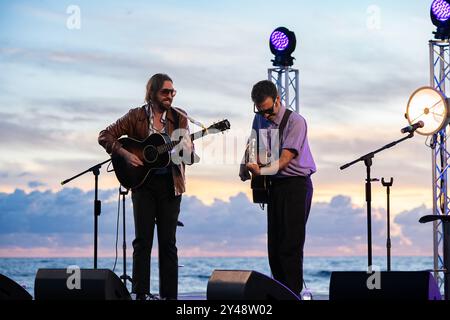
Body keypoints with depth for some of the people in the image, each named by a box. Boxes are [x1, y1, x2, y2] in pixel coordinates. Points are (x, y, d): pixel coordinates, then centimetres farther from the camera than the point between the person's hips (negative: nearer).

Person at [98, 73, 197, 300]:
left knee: (168, 242, 3)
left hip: (170, 184, 1)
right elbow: (105, 136, -1)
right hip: (143, 182, -1)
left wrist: (188, 152, -21)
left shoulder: (179, 117, 4)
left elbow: (189, 153, 3)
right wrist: (125, 154, -14)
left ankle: (169, 294, 8)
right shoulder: (136, 116, -1)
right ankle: (141, 293, 3)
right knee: (143, 240, -1)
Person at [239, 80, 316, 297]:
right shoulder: (259, 120, 9)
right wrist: (246, 167, -2)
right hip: (275, 185, 6)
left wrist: (262, 171, -31)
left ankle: (294, 294, -9)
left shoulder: (295, 121, -12)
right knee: (274, 244, 4)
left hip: (296, 183, -6)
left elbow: (285, 159, -19)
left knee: (291, 244, -12)